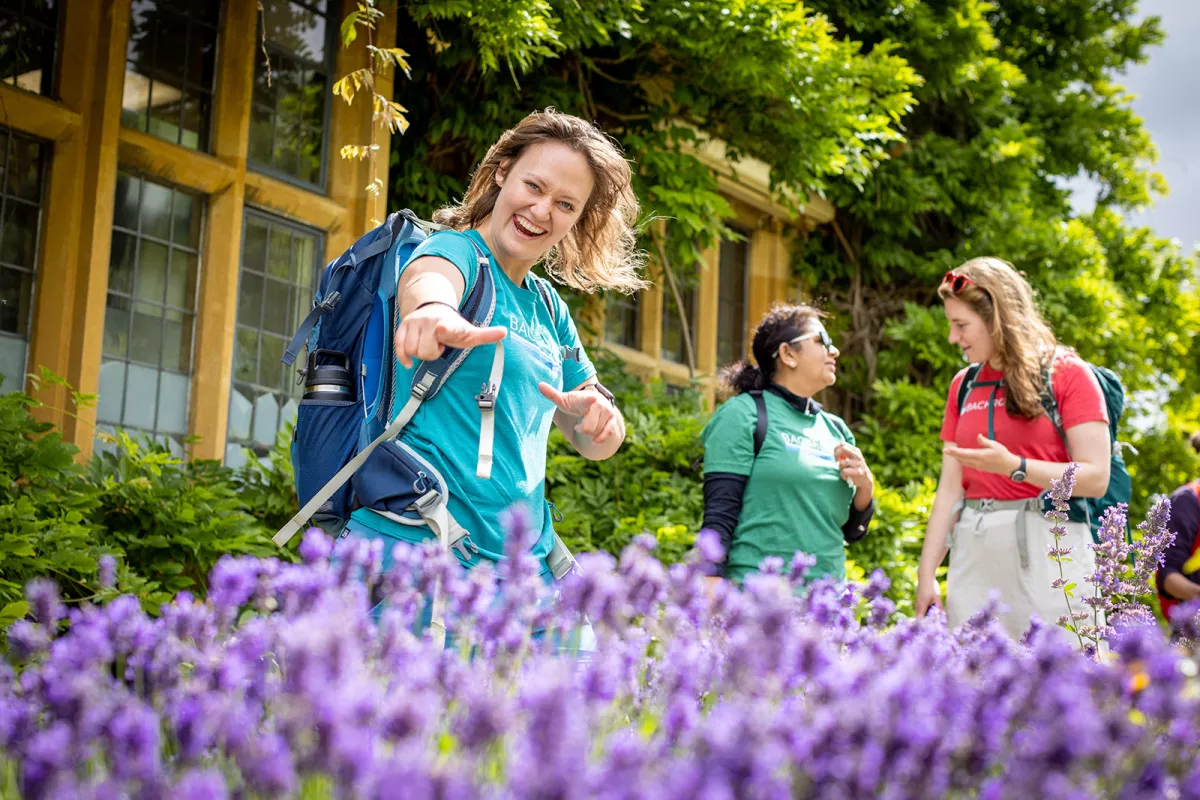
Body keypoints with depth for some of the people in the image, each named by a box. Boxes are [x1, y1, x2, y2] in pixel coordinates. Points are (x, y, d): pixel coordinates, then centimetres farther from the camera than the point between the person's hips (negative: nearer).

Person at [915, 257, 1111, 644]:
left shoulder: (1067, 374, -1)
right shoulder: (964, 386, 14)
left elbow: (1096, 478, -8)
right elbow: (950, 488, 12)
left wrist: (1013, 466, -19)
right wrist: (926, 573, 5)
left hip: (1047, 549, -4)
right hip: (974, 551, 4)